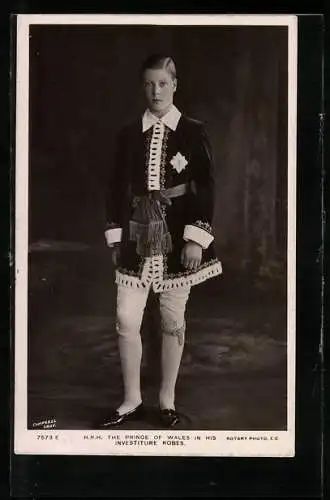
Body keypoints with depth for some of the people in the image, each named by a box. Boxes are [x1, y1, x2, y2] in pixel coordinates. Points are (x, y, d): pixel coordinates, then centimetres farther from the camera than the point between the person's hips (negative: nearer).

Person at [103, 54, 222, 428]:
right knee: (126, 320, -1)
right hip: (137, 235, 2)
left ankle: (167, 400, 21)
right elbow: (117, 187, 8)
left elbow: (205, 188, -4)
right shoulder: (129, 134, 5)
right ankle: (132, 400, 15)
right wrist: (115, 237, 4)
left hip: (177, 236, -2)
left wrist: (196, 238, -11)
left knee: (173, 320, 7)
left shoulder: (193, 133, -2)